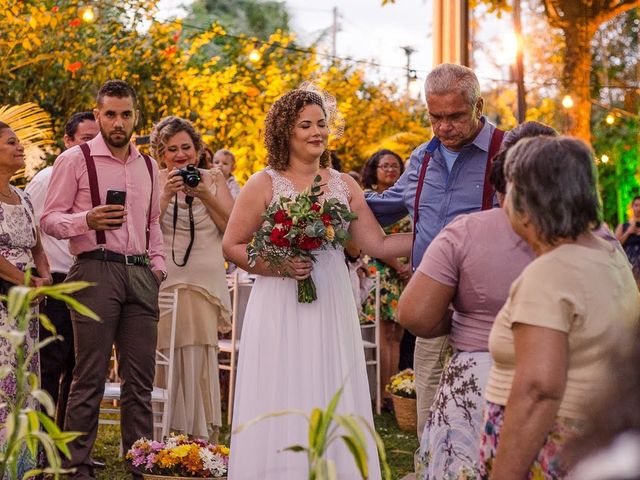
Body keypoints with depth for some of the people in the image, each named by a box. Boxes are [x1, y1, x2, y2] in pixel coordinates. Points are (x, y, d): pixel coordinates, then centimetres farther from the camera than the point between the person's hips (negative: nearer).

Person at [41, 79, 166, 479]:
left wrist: (157, 265, 12)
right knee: (90, 379, -5)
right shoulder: (75, 160, 0)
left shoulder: (148, 166, 17)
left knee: (141, 379, 6)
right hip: (95, 270, -5)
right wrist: (87, 220, -19)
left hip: (141, 274, 5)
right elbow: (50, 219, -1)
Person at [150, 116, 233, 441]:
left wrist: (205, 195, -9)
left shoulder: (213, 179, 11)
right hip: (164, 280, -1)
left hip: (205, 281, 2)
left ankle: (201, 436, 5)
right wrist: (165, 196, -15)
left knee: (200, 358, -4)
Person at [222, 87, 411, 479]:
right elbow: (232, 246, 0)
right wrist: (278, 267, -14)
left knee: (331, 406, 5)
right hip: (280, 313, -3)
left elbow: (379, 245, 4)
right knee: (282, 407, 0)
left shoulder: (344, 185, 8)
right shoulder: (264, 184, -1)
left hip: (332, 311, 3)